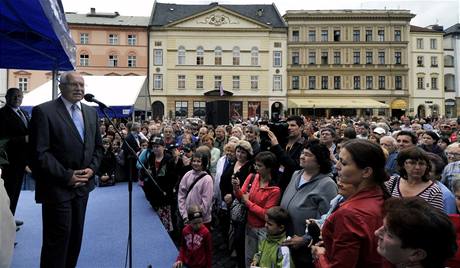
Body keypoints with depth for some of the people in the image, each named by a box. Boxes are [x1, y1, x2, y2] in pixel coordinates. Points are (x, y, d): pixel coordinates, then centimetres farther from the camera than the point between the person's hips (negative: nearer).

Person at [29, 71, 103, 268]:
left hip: (82, 185, 6)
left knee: (76, 236, 15)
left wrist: (92, 169, -3)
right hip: (57, 187, -6)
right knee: (57, 238, 3)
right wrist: (66, 176, -16)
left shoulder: (91, 112, 10)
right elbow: (39, 152, -14)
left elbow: (98, 146, 14)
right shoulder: (43, 111, -9)